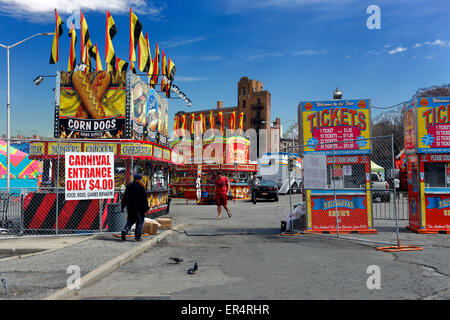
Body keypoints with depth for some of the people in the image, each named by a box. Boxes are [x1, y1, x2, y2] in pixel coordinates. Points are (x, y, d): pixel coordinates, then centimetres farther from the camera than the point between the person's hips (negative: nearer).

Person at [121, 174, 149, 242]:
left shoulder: (128, 186, 5)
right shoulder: (141, 187, -10)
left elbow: (124, 198, 10)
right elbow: (144, 199, -10)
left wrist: (123, 207, 16)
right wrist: (146, 208, -4)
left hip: (130, 208, 5)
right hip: (139, 208, -5)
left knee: (130, 220, 17)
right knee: (140, 222, 6)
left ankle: (125, 230, -8)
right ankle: (138, 236, 6)